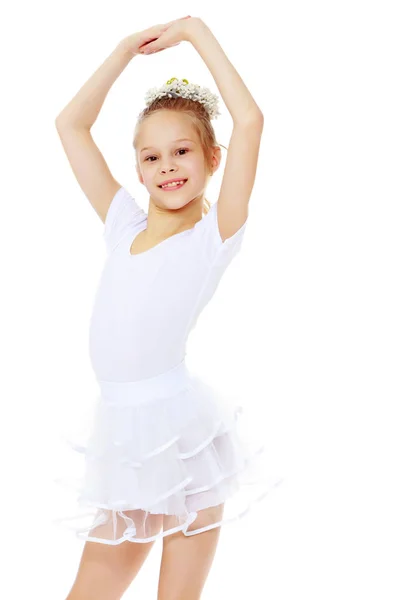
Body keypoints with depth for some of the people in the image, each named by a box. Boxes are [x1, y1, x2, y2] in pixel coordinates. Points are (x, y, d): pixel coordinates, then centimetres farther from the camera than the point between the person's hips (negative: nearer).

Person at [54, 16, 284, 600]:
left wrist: (196, 32, -6)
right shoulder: (124, 226, 11)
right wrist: (126, 51, 13)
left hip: (184, 432, -5)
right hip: (121, 435, 5)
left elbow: (250, 120, -14)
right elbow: (70, 125, 16)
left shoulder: (214, 235, -3)